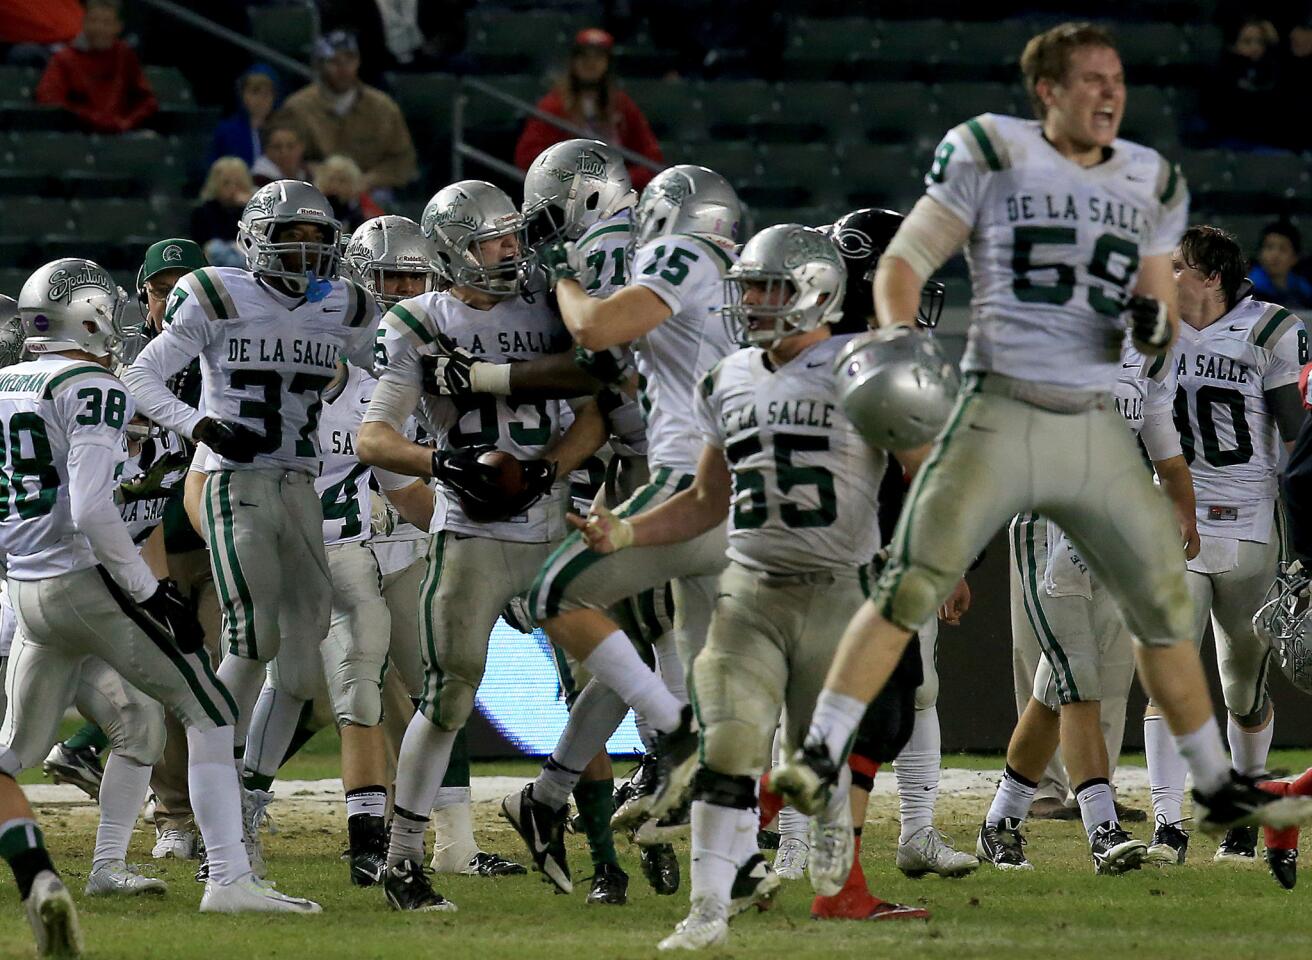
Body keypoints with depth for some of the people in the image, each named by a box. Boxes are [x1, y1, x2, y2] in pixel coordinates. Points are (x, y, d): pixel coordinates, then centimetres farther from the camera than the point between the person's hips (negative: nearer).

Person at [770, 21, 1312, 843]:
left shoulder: (1150, 186, 13)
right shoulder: (992, 156, -1)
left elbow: (1162, 321, 17)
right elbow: (906, 260, -1)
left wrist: (1158, 326, -7)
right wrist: (898, 333, -22)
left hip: (1098, 430, 4)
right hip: (1002, 418, -4)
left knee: (1166, 604, 7)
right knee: (912, 585, -14)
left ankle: (1217, 787, 19)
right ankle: (819, 757, -11)